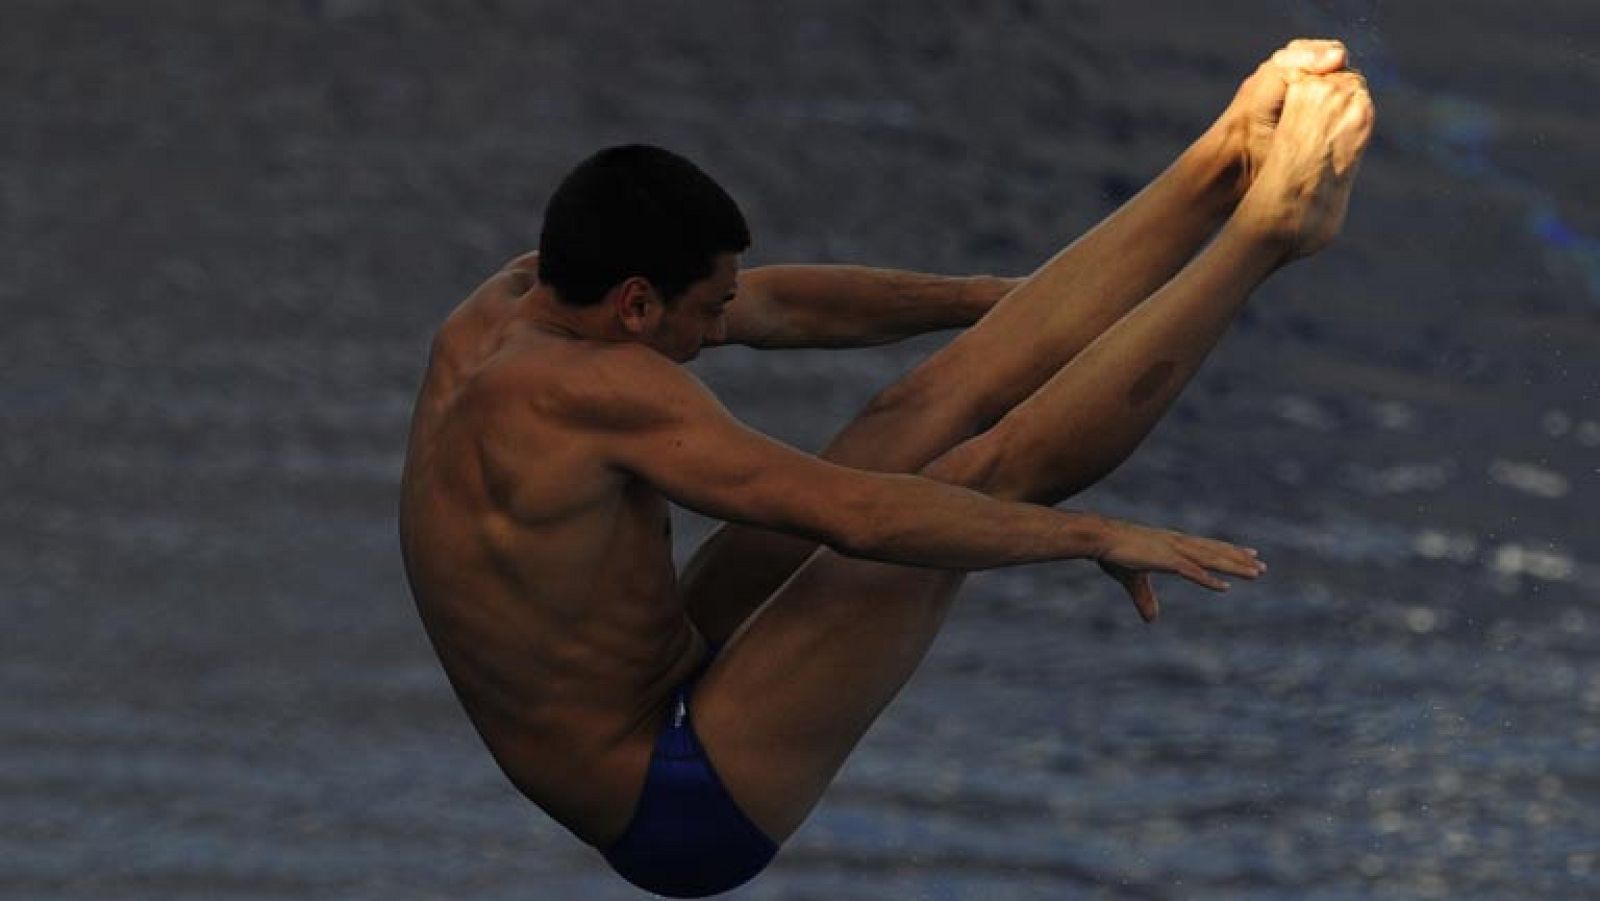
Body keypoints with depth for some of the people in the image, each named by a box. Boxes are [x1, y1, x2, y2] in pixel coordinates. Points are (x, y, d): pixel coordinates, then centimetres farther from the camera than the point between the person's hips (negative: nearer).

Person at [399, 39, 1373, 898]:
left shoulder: (511, 303, 0)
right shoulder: (590, 390, -29)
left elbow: (779, 305, 12)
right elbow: (852, 513, -30)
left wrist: (986, 298, 20)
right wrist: (1097, 536, -22)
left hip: (671, 684, 10)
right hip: (689, 809, -10)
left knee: (935, 406, 3)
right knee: (982, 475, -14)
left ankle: (1232, 164, 5)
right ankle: (1268, 225, -4)